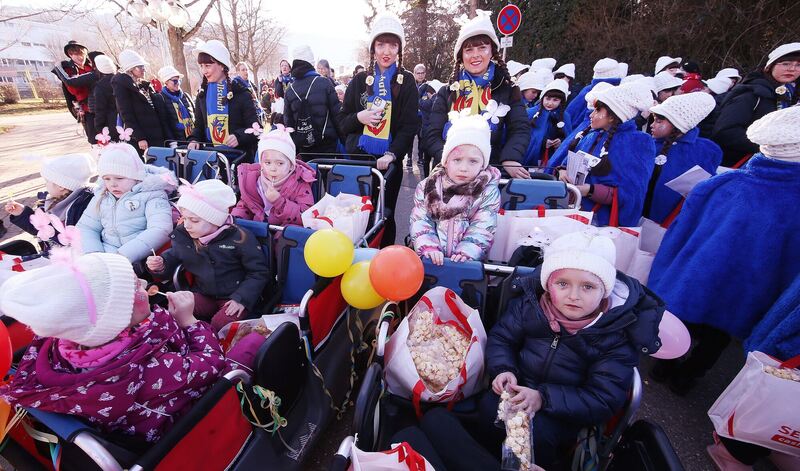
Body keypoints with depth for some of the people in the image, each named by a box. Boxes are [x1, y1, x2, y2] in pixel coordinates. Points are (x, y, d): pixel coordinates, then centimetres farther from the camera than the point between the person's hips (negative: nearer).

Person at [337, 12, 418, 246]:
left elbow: (409, 125, -4)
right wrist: (359, 117, -12)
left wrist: (391, 155, -18)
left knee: (385, 215, 4)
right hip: (358, 157, 2)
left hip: (389, 160, -1)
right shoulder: (360, 80, 9)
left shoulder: (406, 82, 4)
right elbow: (342, 122, 10)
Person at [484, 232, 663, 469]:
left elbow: (604, 401, -18)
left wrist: (544, 397, -30)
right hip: (519, 388, 2)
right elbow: (501, 338, 0)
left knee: (538, 431, -28)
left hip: (568, 409, -2)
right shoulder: (530, 304, -11)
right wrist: (503, 369, -21)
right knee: (490, 407, -22)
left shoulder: (618, 334, -17)